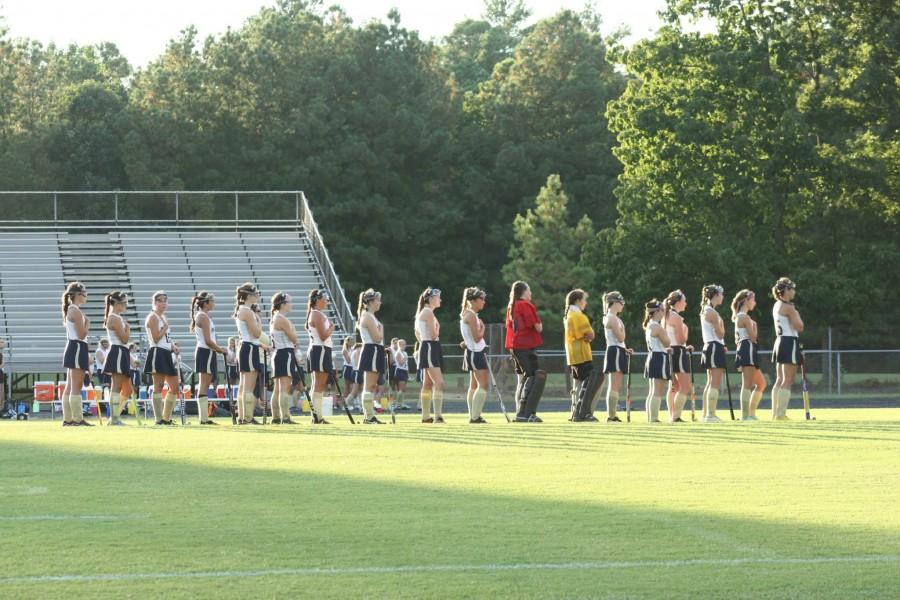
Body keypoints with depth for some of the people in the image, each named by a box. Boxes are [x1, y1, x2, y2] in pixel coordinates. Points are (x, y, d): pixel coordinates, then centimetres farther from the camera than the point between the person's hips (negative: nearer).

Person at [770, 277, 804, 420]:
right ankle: (780, 414, -12)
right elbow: (799, 327, -15)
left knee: (780, 380, 11)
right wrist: (797, 314, 1)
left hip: (780, 341, 9)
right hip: (790, 343, -9)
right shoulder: (788, 307, -14)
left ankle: (776, 413, 12)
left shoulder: (777, 306, 14)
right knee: (787, 381, -8)